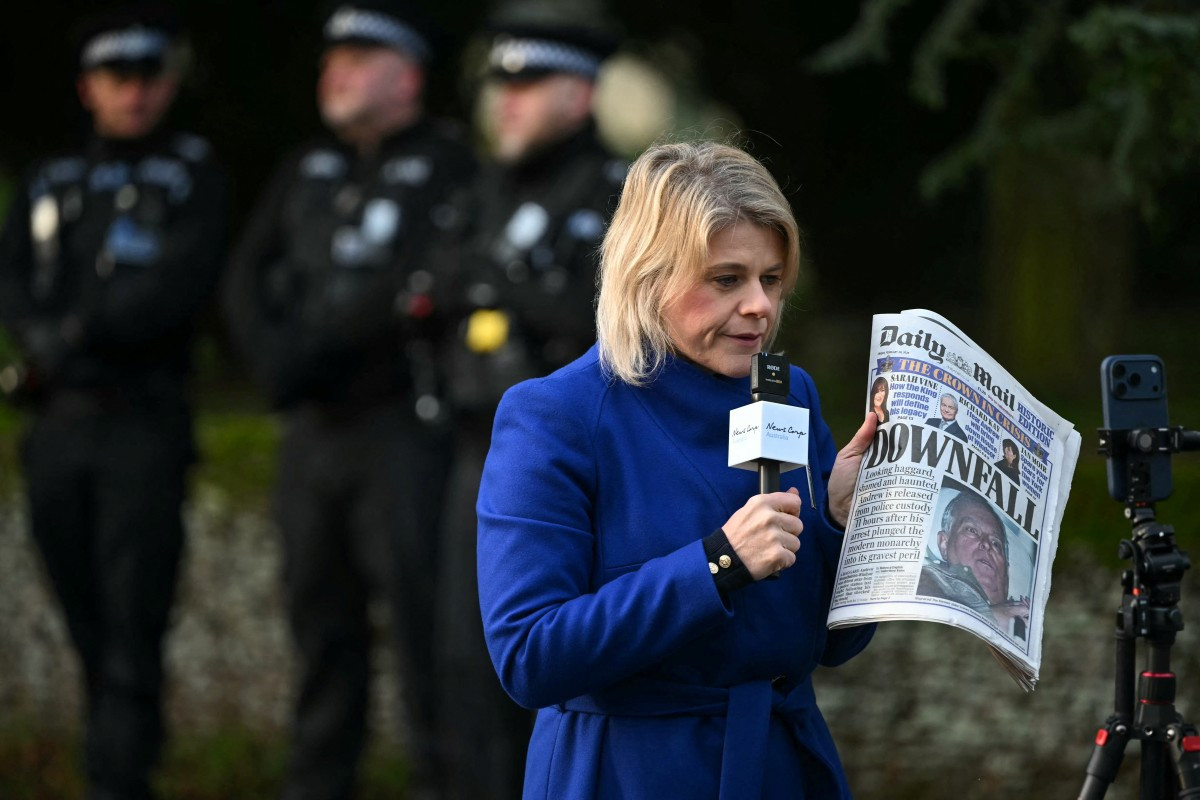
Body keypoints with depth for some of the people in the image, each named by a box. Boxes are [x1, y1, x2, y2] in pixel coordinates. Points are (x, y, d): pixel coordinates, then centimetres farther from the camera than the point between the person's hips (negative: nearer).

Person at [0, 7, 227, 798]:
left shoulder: (193, 175, 3)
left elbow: (183, 285, -10)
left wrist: (81, 328, -13)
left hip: (144, 426, -5)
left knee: (133, 622, -11)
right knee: (87, 622, 7)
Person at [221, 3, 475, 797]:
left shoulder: (447, 167, -4)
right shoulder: (307, 172, 16)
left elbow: (421, 288, -15)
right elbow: (248, 279, 13)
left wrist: (319, 344, -12)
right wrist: (277, 359, -3)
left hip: (405, 427, -6)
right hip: (313, 429, 6)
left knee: (422, 612, -9)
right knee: (322, 620, 10)